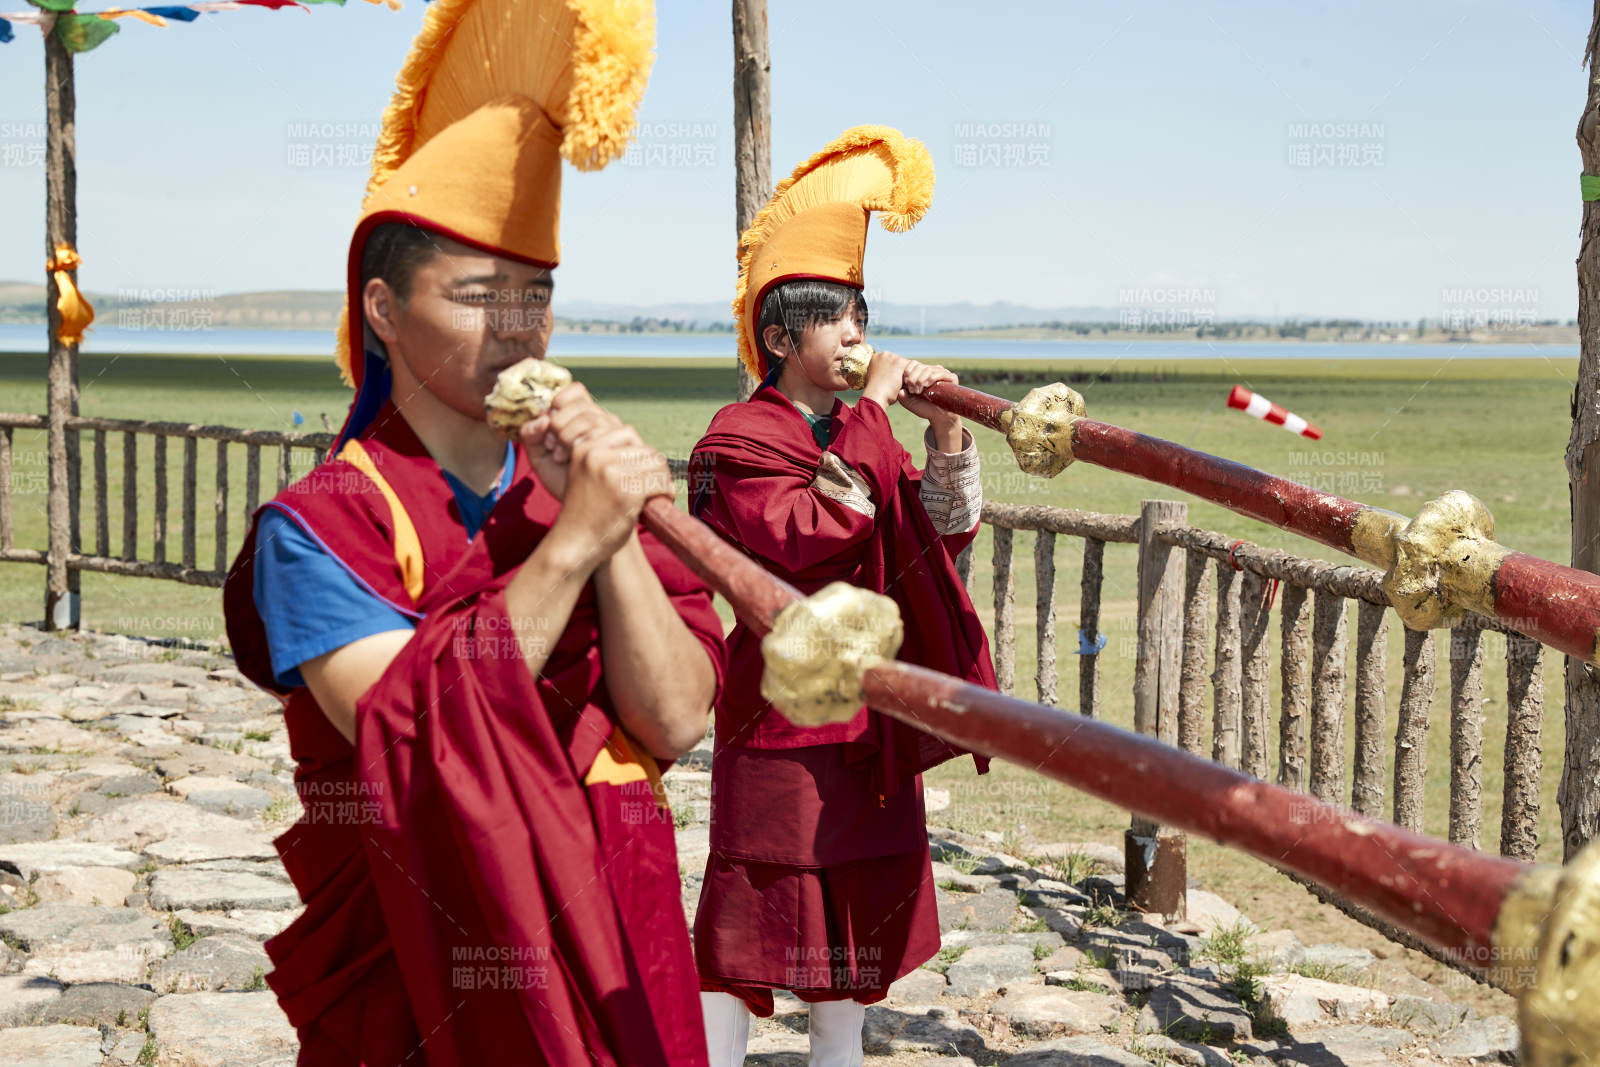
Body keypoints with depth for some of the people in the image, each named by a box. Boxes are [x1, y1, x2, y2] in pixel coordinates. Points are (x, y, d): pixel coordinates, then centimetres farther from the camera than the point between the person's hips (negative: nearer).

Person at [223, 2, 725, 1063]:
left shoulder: (575, 490, 5)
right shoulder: (319, 526, -9)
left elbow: (676, 723, -7)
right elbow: (413, 747, -23)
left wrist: (618, 529, -18)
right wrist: (570, 542, -24)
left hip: (616, 956, 4)